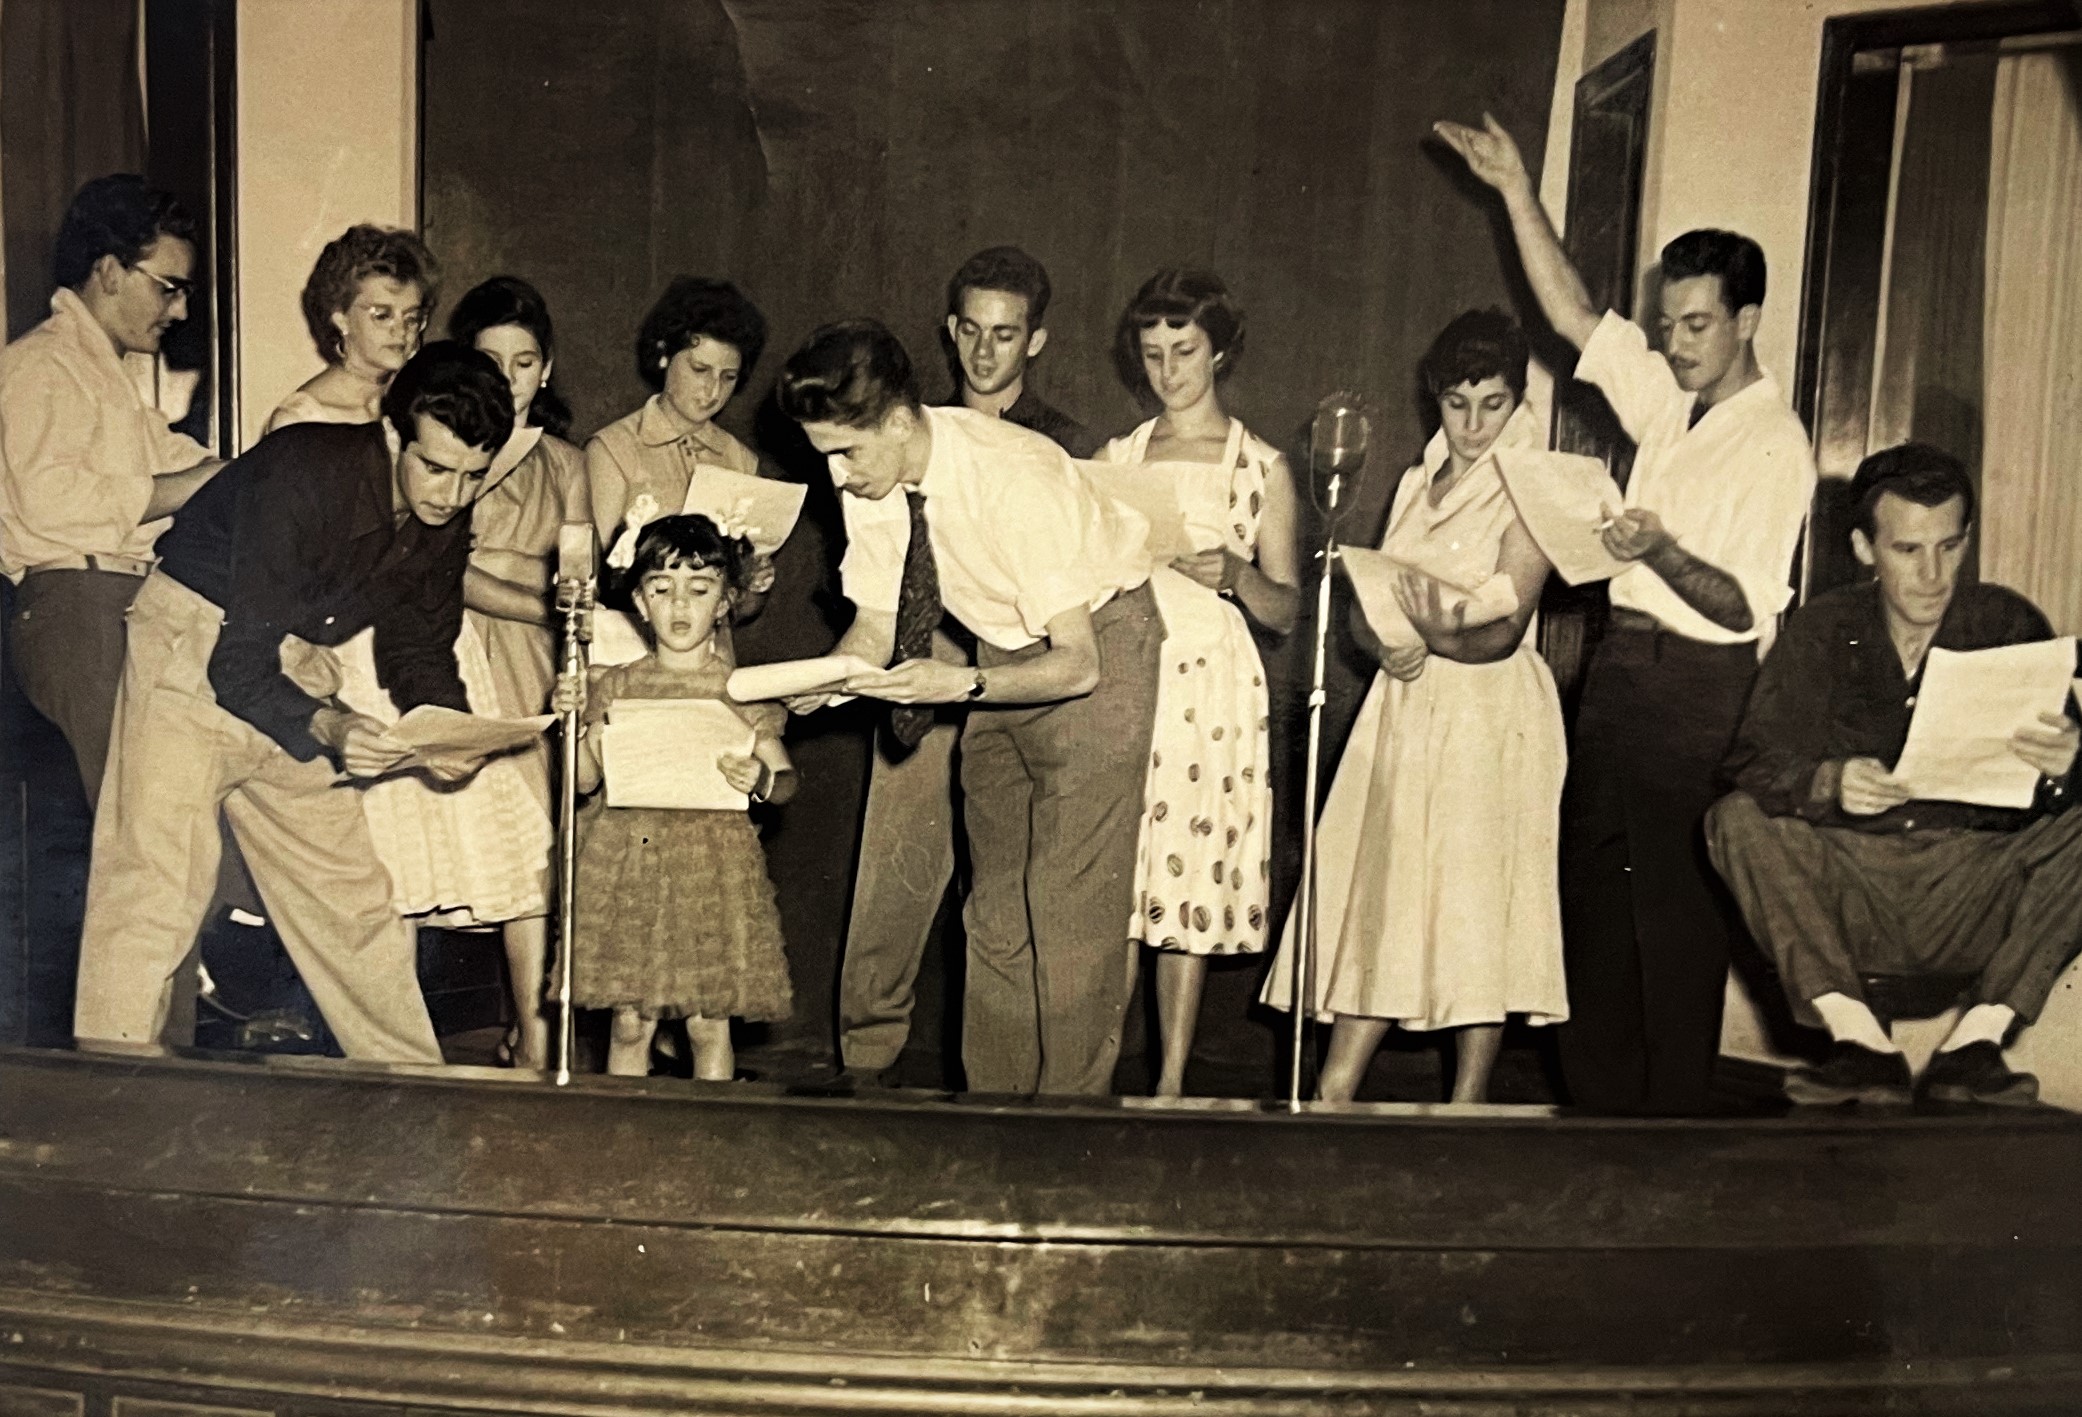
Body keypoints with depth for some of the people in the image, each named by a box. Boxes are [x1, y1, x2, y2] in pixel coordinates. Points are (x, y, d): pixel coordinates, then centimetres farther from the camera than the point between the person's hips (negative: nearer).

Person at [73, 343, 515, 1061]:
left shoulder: (445, 517, -5)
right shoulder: (304, 471, -27)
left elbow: (419, 648, 3)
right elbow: (239, 662, -27)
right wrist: (329, 726, -44)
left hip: (293, 677, 7)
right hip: (196, 650, -6)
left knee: (358, 891, 9)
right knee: (154, 885, -13)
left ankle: (416, 1084, 19)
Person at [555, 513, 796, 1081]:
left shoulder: (742, 691, 1)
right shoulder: (618, 686, 7)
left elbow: (785, 777, 3)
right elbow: (586, 778, 9)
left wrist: (762, 780, -18)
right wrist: (574, 724, -7)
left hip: (713, 868, -1)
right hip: (630, 864, 2)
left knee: (709, 1023, 2)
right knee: (630, 1022, 5)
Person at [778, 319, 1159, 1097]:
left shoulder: (1014, 477, -32)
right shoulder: (869, 483, -12)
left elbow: (1077, 664, -30)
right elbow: (876, 627, -2)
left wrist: (961, 683, -44)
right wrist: (790, 697, -19)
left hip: (1095, 648, -7)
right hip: (1004, 647, 7)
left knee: (1073, 901, -9)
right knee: (995, 900, 9)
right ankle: (993, 1105, 20)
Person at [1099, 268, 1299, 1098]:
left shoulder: (1261, 468, 9)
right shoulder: (1115, 460, 15)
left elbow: (1286, 611, 6)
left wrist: (1235, 576, -12)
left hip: (1212, 688, -2)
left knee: (1193, 873, -2)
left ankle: (1173, 1077, 7)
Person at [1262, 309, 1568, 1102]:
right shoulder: (1415, 485, 16)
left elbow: (1508, 628, -13)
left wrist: (1443, 639, -33)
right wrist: (1388, 647, -11)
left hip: (1492, 716, -5)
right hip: (1405, 710, 5)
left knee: (1476, 899, -4)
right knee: (1378, 896, 3)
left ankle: (1469, 1099, 5)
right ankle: (1334, 1093, 8)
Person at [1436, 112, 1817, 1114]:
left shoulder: (1774, 443, -9)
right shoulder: (1667, 400, 11)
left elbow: (1743, 607, -14)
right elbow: (1571, 313, 14)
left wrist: (1661, 550, -30)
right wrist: (1517, 192, 12)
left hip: (1699, 685, -7)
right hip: (1618, 663, 7)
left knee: (1679, 912, -3)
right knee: (1593, 889, 9)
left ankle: (1672, 1111, 8)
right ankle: (1595, 1098, 19)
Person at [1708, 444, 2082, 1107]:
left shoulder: (2009, 625, 2)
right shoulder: (1823, 630, 2)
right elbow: (1753, 761, -8)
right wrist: (1828, 782, -30)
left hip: (1975, 899, 0)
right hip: (1852, 894, 0)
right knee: (1739, 819, -23)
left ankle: (1977, 1039, -23)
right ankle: (1859, 1040, -26)